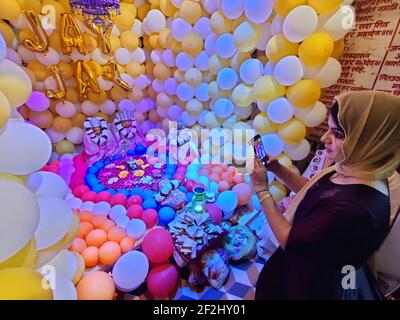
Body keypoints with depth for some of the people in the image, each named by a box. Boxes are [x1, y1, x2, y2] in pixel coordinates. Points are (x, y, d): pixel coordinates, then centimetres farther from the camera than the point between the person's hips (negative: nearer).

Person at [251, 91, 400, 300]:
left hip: (308, 286, -7)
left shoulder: (355, 208, -38)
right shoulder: (352, 172, -11)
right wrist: (275, 167, -8)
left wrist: (261, 189, -23)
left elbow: (288, 241, -26)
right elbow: (313, 191, 5)